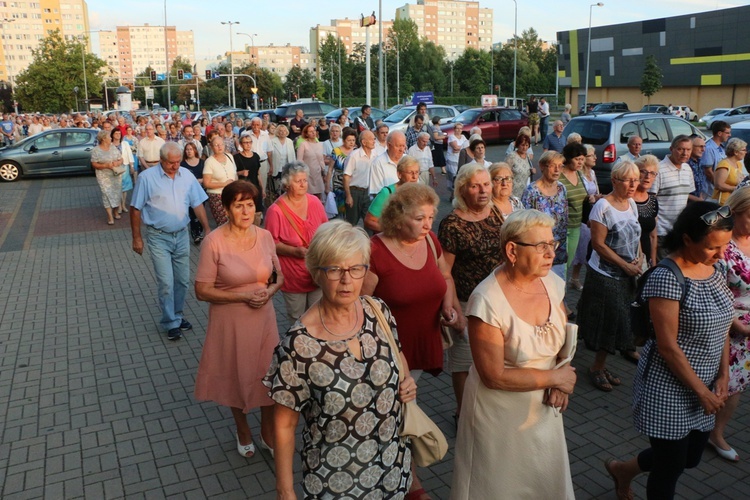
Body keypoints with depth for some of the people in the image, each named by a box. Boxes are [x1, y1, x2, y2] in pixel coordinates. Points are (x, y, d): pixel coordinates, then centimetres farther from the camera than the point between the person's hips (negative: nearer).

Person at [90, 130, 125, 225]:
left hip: (117, 175, 4)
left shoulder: (113, 147, 6)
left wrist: (118, 163, -14)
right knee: (107, 195, -8)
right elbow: (94, 164, -7)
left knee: (117, 193, 7)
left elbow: (121, 159, 9)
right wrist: (106, 165, -21)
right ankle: (110, 217, -5)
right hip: (104, 177, -4)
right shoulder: (96, 150, -6)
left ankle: (116, 212, 25)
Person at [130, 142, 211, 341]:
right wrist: (136, 237, -4)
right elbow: (135, 209, -6)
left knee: (183, 280, 12)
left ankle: (177, 315, 32)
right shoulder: (147, 177, -11)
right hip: (159, 237, -4)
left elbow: (198, 204, 5)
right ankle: (171, 323, 12)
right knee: (166, 282, -4)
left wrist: (207, 229, 2)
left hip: (181, 235, 4)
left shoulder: (187, 176, 0)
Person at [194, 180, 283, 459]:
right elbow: (202, 291, -14)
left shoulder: (265, 237, -4)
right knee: (236, 378, 16)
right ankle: (243, 430, 44)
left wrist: (270, 292, -14)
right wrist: (243, 295, -21)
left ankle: (268, 433, 37)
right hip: (230, 323, -3)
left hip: (263, 319, 3)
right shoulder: (214, 242, -16)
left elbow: (279, 276, 8)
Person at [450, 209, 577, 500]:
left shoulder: (552, 282, -8)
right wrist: (555, 377, -16)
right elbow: (494, 376, -24)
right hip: (501, 415, -6)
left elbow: (564, 337, 7)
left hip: (543, 409, 6)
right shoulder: (487, 301, -28)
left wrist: (561, 382, -10)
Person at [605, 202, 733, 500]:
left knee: (690, 458, 21)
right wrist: (701, 391, -14)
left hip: (705, 386, 8)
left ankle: (622, 470, 44)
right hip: (670, 388, -8)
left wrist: (723, 375, 0)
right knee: (670, 469, 7)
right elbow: (667, 346, -21)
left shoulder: (714, 268, 2)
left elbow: (721, 327, 9)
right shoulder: (667, 278, -23)